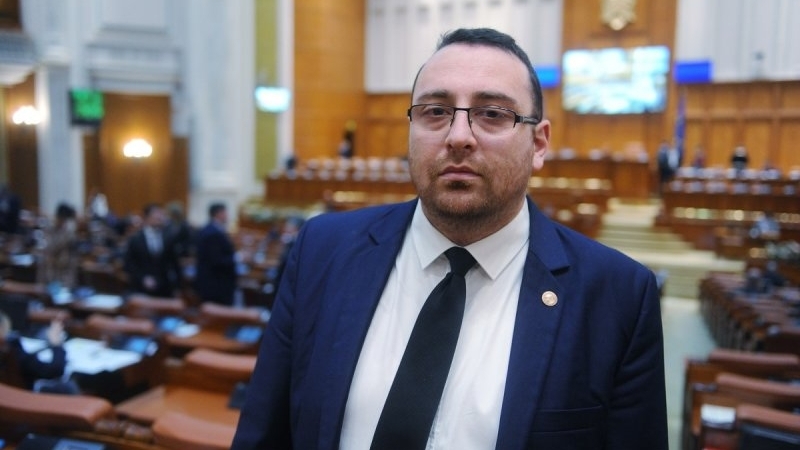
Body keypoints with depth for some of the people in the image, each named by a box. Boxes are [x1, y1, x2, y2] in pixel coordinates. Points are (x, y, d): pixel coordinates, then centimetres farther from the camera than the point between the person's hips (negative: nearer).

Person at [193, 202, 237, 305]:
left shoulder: (204, 231, 12)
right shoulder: (216, 234, -20)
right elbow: (217, 261, -24)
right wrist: (237, 258, -14)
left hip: (207, 283, 11)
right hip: (218, 285, -11)